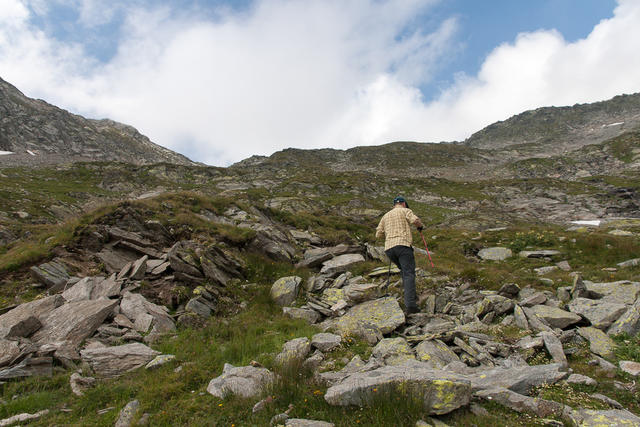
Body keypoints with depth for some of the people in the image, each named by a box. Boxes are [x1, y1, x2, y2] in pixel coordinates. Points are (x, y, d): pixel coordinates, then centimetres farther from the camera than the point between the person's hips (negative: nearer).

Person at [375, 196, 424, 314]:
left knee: (404, 271, 24)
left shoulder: (386, 216, 25)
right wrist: (420, 225, 12)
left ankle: (410, 295, 20)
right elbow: (414, 220, -10)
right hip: (403, 245, -5)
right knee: (409, 274, -11)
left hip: (389, 248, 5)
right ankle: (410, 304, -22)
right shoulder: (405, 211, 11)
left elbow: (378, 234, 21)